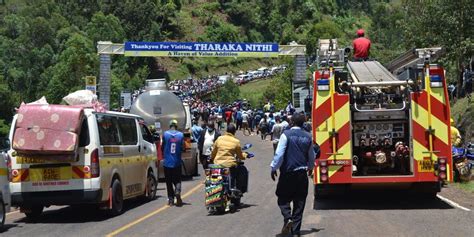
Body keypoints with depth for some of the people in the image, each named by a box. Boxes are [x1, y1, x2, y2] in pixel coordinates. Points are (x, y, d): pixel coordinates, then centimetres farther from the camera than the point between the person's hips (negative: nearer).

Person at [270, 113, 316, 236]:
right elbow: (311, 156, 15)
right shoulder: (308, 137, 5)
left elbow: (279, 154, -14)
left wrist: (274, 168, -3)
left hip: (288, 172, -4)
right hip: (302, 173, 4)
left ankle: (288, 218, -18)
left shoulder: (286, 134, -9)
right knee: (299, 201, 9)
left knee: (283, 198, 8)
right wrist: (310, 167, 33)